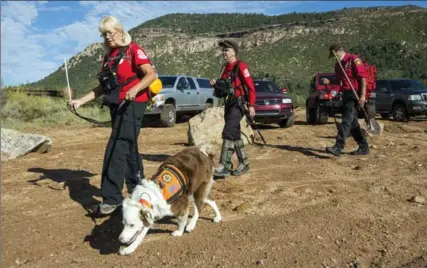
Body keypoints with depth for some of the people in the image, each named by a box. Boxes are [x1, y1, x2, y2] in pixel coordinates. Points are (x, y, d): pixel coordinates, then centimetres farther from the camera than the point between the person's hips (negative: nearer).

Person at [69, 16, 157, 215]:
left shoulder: (133, 50, -5)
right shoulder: (108, 56, 17)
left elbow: (151, 74, -16)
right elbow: (103, 87, 17)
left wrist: (135, 88, -33)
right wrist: (81, 101, 7)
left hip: (132, 104, -8)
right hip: (117, 105, 8)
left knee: (116, 150, -13)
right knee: (128, 149, 13)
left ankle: (111, 198, -8)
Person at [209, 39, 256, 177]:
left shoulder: (240, 66, -10)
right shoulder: (225, 67, 16)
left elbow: (250, 86, -14)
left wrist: (251, 105, -19)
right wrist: (216, 84, 3)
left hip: (238, 104, -9)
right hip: (228, 104, 9)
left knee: (228, 132, -17)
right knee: (235, 135, 13)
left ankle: (224, 166, -15)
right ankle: (243, 164, 24)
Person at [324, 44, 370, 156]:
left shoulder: (354, 60, -8)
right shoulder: (338, 65, 17)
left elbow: (363, 78, -13)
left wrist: (363, 95, -20)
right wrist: (328, 82, 3)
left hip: (355, 95, -9)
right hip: (346, 95, 9)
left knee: (347, 120, -15)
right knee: (353, 123, 10)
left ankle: (338, 147, -21)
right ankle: (363, 147, 19)